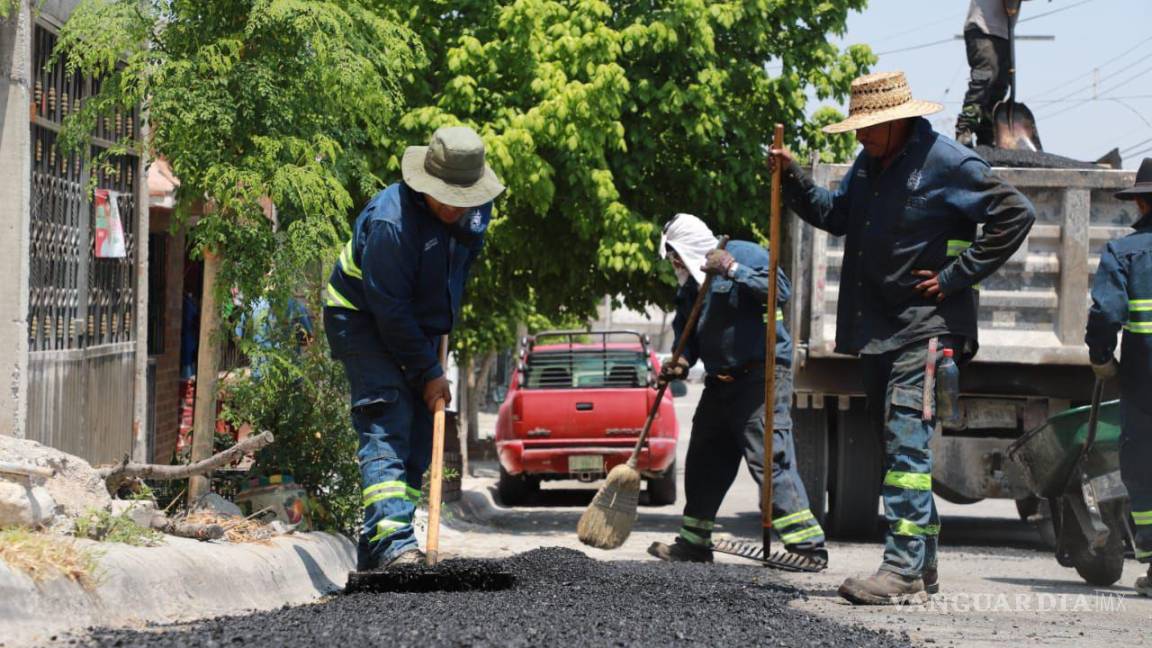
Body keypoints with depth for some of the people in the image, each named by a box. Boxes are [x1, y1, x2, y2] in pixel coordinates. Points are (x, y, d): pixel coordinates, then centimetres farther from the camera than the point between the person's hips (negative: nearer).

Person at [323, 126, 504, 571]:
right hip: (363, 321, -8)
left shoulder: (477, 208, -6)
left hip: (418, 326, 8)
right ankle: (392, 542, -31)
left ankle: (374, 551, 8)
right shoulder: (391, 221, -31)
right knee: (387, 426, -20)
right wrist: (428, 372, -21)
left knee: (419, 434, 4)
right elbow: (388, 309, -26)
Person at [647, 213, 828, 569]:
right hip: (722, 380, 9)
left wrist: (734, 270, -25)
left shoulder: (745, 254, -8)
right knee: (705, 463, 13)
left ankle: (808, 546, -18)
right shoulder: (690, 283, 17)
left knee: (768, 458, -16)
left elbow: (780, 290, -21)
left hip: (761, 373, -9)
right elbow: (685, 329, 17)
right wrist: (681, 361, -3)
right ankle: (694, 542, 25)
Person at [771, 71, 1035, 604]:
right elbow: (835, 215, 24)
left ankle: (904, 569, -20)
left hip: (926, 325, -9)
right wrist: (792, 178, 7)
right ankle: (922, 563, 21)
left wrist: (956, 277, -15)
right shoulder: (869, 164, 13)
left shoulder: (946, 163, -12)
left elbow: (1015, 214, -14)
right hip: (876, 329, 9)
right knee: (896, 444, 12)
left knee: (906, 441, -17)